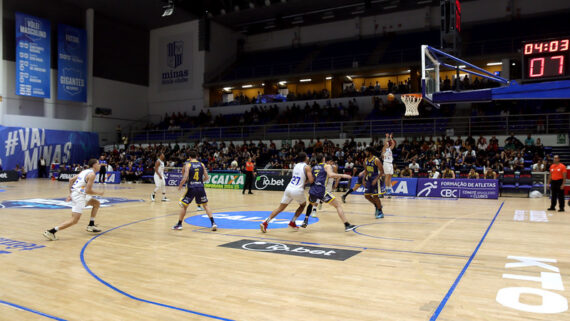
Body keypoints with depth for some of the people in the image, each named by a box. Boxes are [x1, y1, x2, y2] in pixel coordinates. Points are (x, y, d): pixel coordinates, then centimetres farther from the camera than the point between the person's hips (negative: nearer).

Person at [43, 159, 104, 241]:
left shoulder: (85, 171, 15)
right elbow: (88, 191, -16)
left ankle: (91, 225, 24)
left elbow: (71, 180, 16)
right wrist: (98, 193, 1)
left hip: (74, 193, 10)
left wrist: (70, 194, 19)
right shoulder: (92, 174, -12)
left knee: (97, 203, 24)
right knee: (74, 220, -12)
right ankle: (51, 232, -18)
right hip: (79, 196, -10)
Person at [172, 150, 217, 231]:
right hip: (200, 187, 3)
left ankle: (179, 224, 17)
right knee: (205, 205, 14)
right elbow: (206, 177, 6)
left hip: (191, 188, -3)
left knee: (184, 206, 13)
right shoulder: (202, 164, 6)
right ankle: (213, 223, 3)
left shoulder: (188, 165, -5)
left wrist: (180, 185, 3)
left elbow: (185, 178, -13)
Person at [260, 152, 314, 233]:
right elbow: (311, 181, -8)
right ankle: (292, 222, 20)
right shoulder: (307, 167, -3)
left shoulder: (296, 165, 18)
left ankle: (265, 222, -3)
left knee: (280, 208, 8)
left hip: (289, 188, 5)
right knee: (303, 205, 24)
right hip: (298, 190, -5)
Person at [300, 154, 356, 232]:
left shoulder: (313, 168, 22)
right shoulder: (327, 166, 7)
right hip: (321, 191, -5)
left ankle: (305, 221, 25)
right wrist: (342, 175, -7)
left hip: (312, 191, 5)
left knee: (311, 204, 37)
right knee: (338, 206, 1)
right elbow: (331, 174, -14)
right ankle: (347, 225, -9)